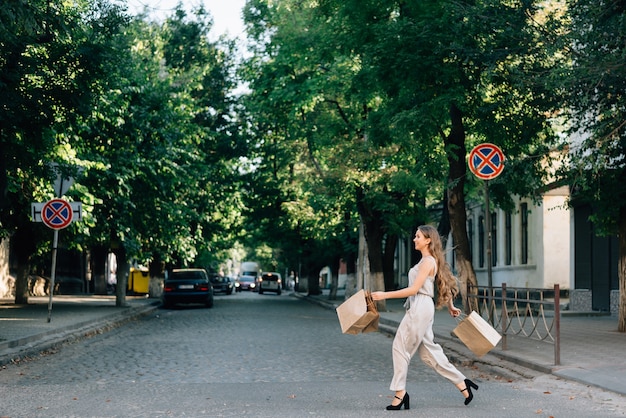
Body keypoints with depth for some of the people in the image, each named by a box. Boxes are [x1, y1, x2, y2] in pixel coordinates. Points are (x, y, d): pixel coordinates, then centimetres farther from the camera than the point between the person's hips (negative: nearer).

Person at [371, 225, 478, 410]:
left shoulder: (427, 261, -14)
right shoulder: (430, 260, 16)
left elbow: (413, 289, -19)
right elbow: (445, 283, 24)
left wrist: (385, 295, -19)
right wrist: (450, 306, 33)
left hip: (420, 309, -10)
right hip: (419, 309, 10)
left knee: (400, 347, -4)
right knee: (428, 351, 11)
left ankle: (400, 393, 1)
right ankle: (462, 383, 14)